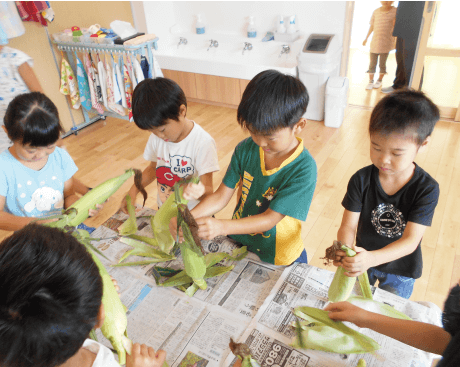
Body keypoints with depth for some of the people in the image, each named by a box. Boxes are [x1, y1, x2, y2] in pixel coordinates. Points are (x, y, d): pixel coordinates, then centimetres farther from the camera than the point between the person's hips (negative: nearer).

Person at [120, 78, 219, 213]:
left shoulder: (203, 143, -26)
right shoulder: (156, 137, -6)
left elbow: (208, 189, -26)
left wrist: (199, 190, -50)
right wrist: (133, 191, -4)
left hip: (193, 213, -5)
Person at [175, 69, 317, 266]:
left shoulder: (304, 169, -26)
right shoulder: (246, 149, -12)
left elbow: (270, 219, -28)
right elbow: (221, 196, -11)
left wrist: (221, 226, -40)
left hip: (278, 258, -4)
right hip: (238, 243, 4)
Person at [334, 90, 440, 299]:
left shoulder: (427, 189, -25)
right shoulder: (361, 180, -21)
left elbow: (410, 241, -30)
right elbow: (349, 225, -23)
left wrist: (371, 258, -47)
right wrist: (344, 251, -46)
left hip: (400, 271, -1)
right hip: (363, 260, 1)